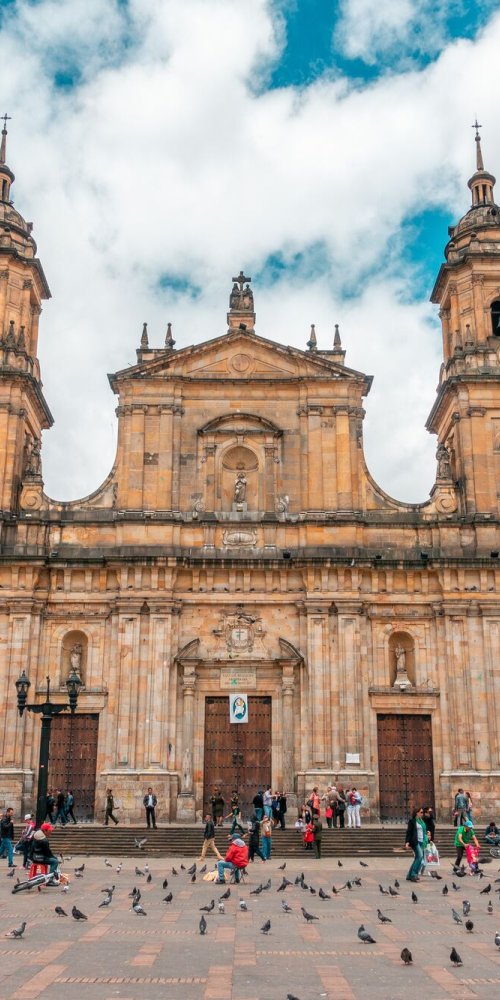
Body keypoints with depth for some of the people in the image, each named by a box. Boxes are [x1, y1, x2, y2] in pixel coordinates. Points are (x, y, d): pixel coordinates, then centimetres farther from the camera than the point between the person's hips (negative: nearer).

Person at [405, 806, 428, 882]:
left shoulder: (422, 821, 18)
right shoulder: (412, 820, -4)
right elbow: (408, 832, -9)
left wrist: (425, 842, 20)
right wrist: (407, 842, -17)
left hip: (421, 842, 8)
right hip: (415, 841, -8)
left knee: (417, 859, 7)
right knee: (420, 856, -19)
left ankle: (409, 876, 14)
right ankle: (413, 875, -15)